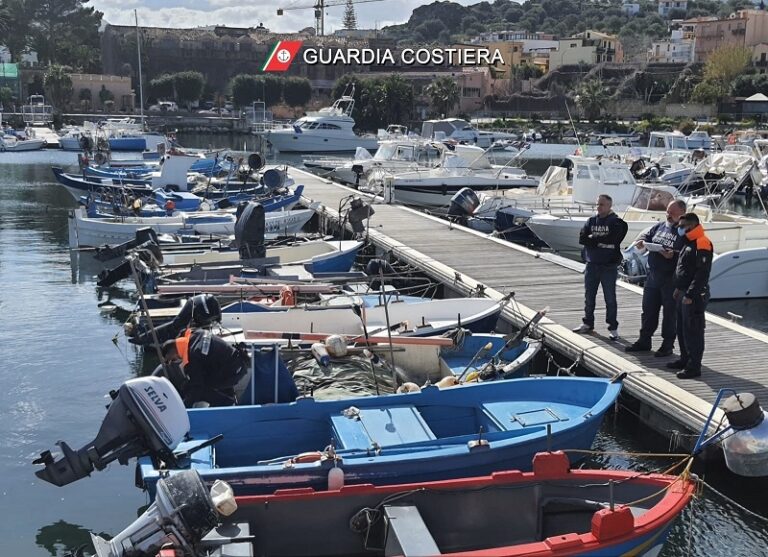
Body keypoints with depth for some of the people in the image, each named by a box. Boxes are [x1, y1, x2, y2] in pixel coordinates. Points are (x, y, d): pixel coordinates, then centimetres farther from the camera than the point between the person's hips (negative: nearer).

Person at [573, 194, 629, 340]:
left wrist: (593, 238, -10)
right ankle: (588, 323, 27)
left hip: (609, 266, -5)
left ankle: (613, 327, 10)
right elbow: (582, 239, -3)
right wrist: (601, 241, -14)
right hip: (592, 265, 5)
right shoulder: (591, 221, 8)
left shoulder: (616, 222, -6)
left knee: (610, 298, 2)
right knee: (589, 296, 13)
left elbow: (613, 239, -20)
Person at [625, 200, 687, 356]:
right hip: (653, 276, 7)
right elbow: (647, 235, 19)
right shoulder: (660, 226, 11)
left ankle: (667, 345, 17)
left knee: (670, 312, 5)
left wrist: (673, 255, -30)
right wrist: (641, 241, -4)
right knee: (648, 309, 13)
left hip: (671, 280, -6)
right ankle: (644, 341, 25)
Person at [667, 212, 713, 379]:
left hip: (694, 296, -10)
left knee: (693, 331, -5)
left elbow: (702, 273, -22)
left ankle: (694, 367, 0)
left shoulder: (702, 244, -16)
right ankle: (685, 360, 29)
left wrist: (690, 295, -23)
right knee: (682, 329, 17)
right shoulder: (689, 243, 16)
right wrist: (678, 288, 19)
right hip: (683, 294, 10)